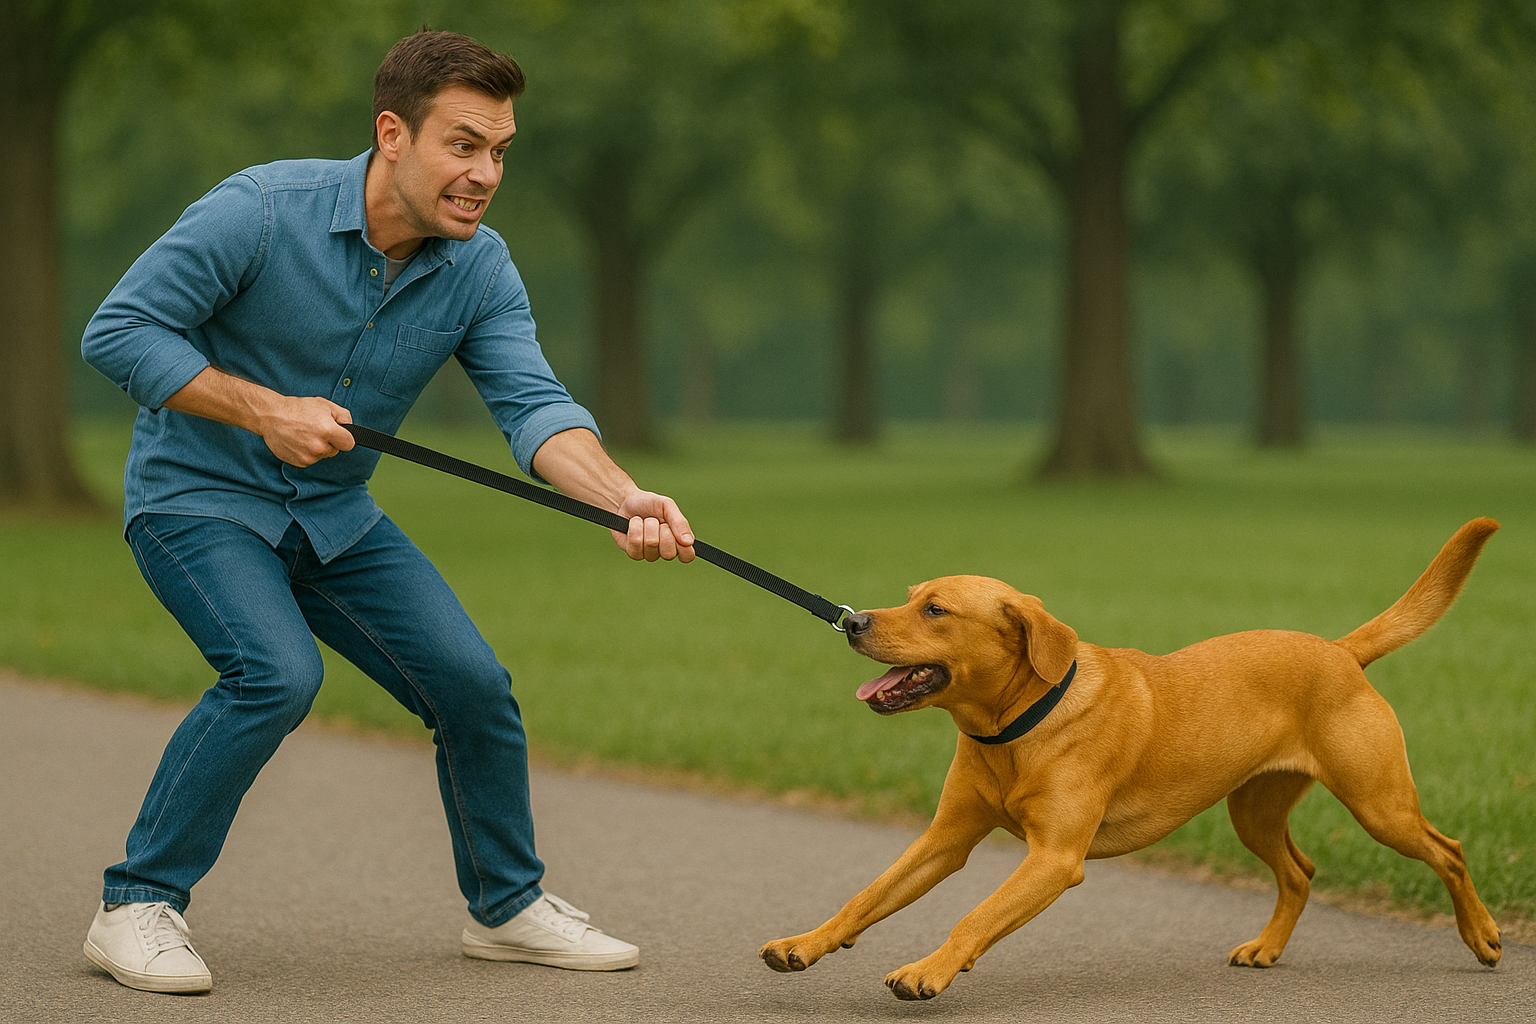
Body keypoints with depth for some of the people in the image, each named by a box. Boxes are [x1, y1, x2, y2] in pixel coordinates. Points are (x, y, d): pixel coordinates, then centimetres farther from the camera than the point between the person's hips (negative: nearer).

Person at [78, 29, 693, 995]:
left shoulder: (480, 268, -10)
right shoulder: (260, 211, -24)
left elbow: (533, 405, -22)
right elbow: (118, 331, -20)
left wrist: (627, 498, -41)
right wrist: (264, 410, -26)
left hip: (335, 515, 6)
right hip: (198, 496, -5)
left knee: (473, 682, -3)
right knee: (278, 671, -29)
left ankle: (508, 905, 21)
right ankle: (137, 905, -13)